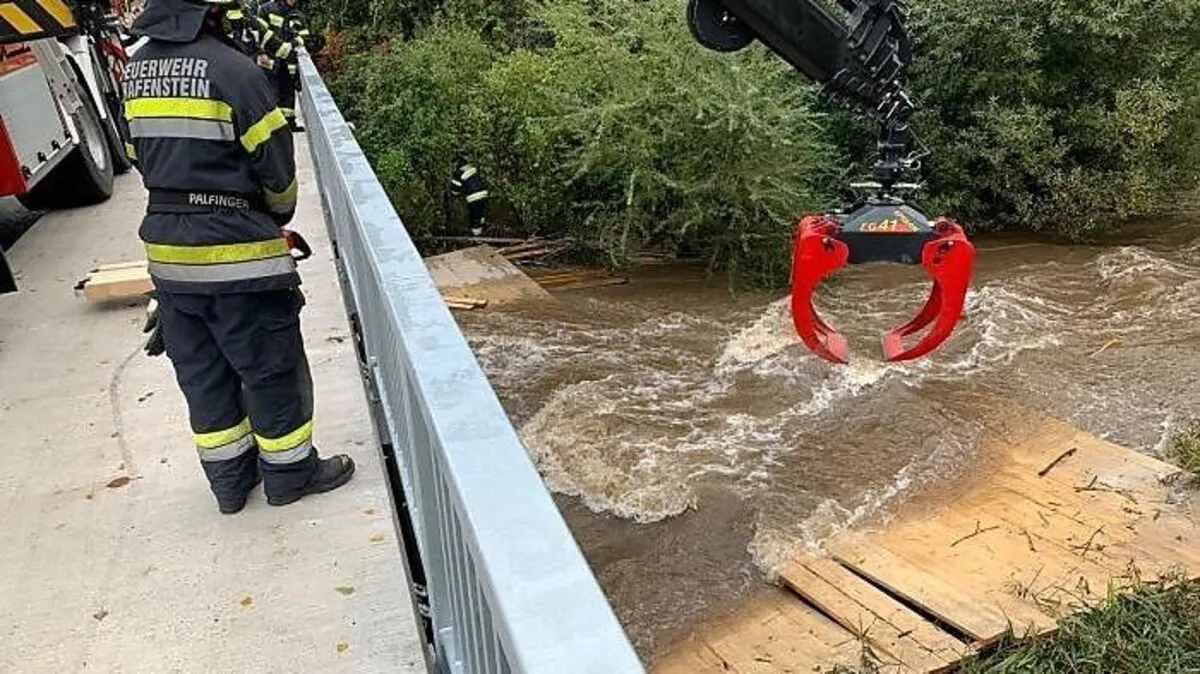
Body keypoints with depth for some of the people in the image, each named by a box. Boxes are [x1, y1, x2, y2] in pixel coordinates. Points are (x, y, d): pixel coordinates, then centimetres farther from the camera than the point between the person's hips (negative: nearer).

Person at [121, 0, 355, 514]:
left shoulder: (136, 70, 7)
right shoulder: (231, 68, -14)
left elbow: (141, 155, 11)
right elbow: (275, 162, -10)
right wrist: (280, 214, 9)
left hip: (167, 247, 7)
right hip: (236, 249, -7)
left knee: (202, 372, 16)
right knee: (271, 367, 8)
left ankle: (229, 479, 30)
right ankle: (290, 472, 23)